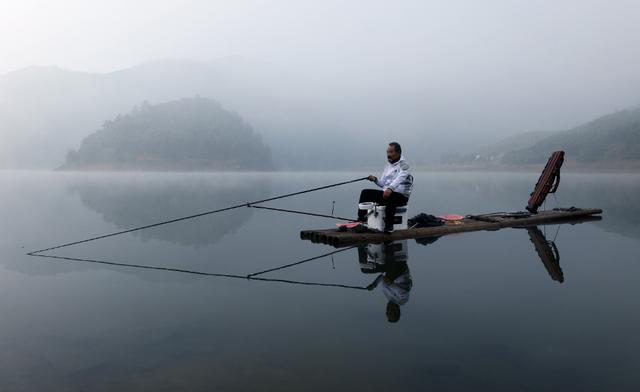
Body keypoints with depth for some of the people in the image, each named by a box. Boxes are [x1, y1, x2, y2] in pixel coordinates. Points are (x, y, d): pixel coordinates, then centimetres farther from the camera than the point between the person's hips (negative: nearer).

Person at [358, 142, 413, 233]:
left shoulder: (403, 165, -7)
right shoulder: (388, 166, 17)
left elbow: (400, 178, -28)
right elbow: (382, 183, 19)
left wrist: (390, 188, -45)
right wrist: (375, 179, -3)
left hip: (401, 196, -8)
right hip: (386, 193, 8)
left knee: (390, 197, -41)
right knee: (365, 193, 0)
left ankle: (389, 226, -37)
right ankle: (361, 219, 0)